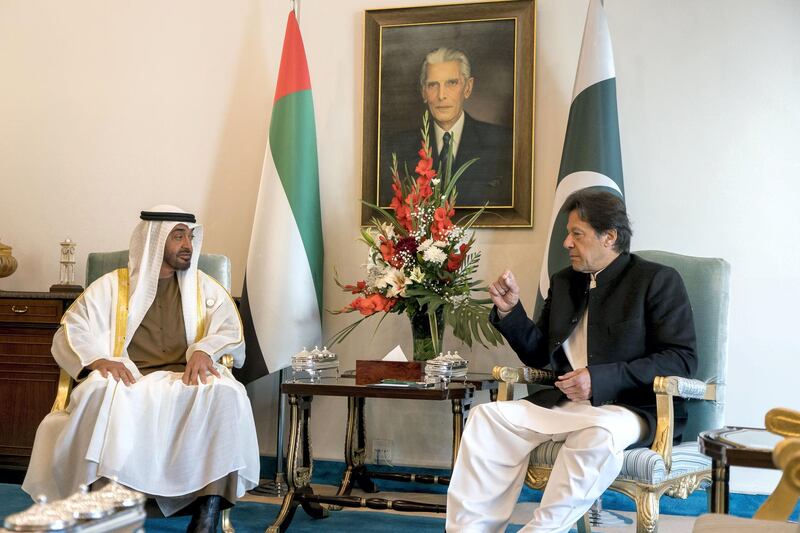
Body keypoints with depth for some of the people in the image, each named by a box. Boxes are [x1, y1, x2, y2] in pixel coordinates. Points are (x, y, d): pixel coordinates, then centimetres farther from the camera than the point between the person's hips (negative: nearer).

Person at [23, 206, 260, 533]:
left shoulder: (204, 287, 20)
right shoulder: (112, 286, 14)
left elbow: (229, 328, 7)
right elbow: (70, 333, 6)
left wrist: (204, 350, -16)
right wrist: (98, 359, -16)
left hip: (186, 383, 1)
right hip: (126, 381, -1)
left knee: (225, 392, -33)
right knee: (101, 390, -36)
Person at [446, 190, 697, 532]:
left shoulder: (658, 281, -1)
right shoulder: (563, 282, 17)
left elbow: (682, 359, -10)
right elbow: (538, 355, 22)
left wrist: (600, 379, -20)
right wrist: (509, 311, 3)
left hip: (630, 406, -5)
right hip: (563, 402, 6)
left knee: (599, 434, -38)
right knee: (487, 418, -16)